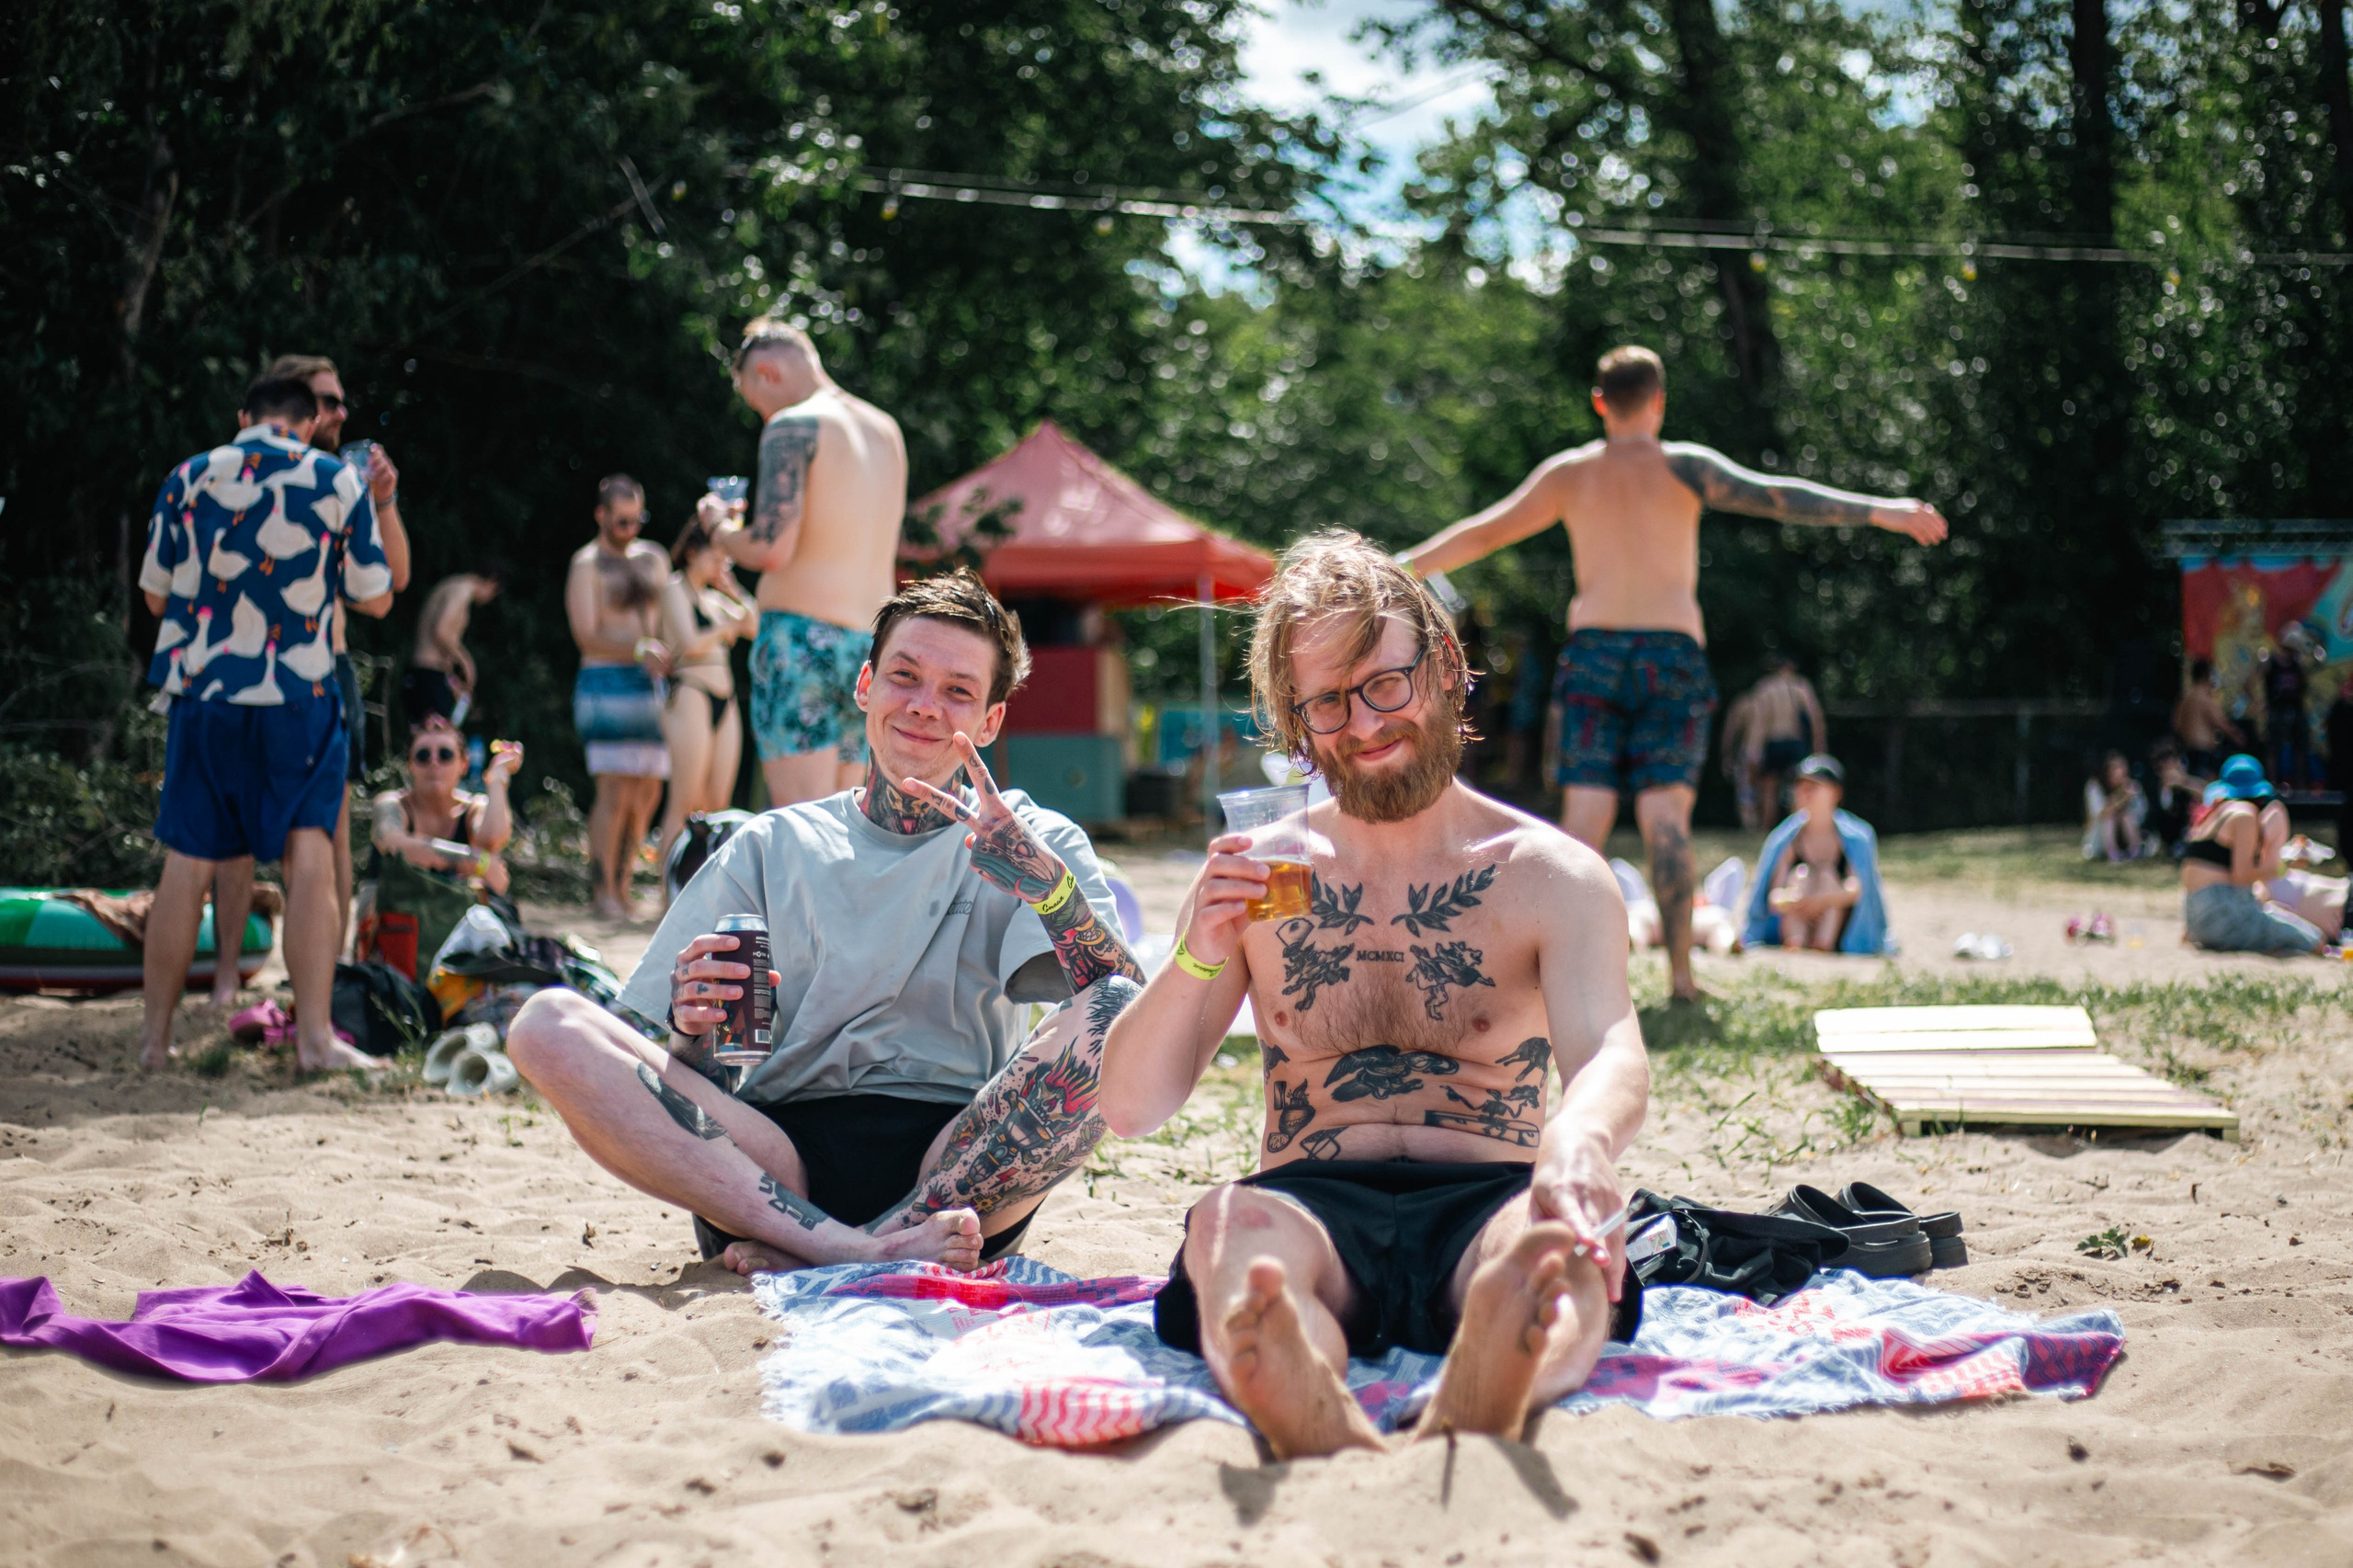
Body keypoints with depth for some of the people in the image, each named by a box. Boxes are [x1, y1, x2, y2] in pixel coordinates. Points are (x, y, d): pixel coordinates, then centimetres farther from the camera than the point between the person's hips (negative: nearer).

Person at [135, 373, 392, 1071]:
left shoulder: (189, 478, 3)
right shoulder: (338, 482, -1)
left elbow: (156, 594, 10)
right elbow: (376, 599, 4)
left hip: (201, 693, 2)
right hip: (299, 698, -2)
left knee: (187, 864, 8)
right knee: (309, 857, 1)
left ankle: (155, 1035, 13)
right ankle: (314, 1034, -4)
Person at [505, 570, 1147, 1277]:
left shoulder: (1036, 840, 13)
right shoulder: (770, 847, 17)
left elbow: (1129, 1001, -6)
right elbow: (675, 1083, 12)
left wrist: (1043, 878, -23)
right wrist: (692, 1028, -12)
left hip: (959, 1169, -1)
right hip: (784, 1157, 2)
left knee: (1118, 1014, -27)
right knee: (547, 1023, -19)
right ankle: (850, 1248, -33)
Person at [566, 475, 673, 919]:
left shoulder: (653, 558, 16)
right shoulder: (587, 564, -2)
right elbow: (587, 636, -12)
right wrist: (639, 650, -25)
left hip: (651, 685, 6)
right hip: (608, 683, -6)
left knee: (647, 794, 4)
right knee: (616, 791, -13)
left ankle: (624, 886, 11)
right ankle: (602, 890, -7)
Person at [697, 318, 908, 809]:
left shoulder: (794, 426, -7)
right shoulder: (887, 431, 17)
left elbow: (770, 550, -16)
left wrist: (718, 524, 4)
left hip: (800, 638, -8)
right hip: (871, 646, 8)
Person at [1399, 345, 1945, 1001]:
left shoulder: (1567, 473, 9)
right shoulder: (1682, 466, 0)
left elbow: (1483, 533, 12)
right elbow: (1772, 495, -12)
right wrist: (1881, 511, -17)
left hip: (1593, 651, 2)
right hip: (1672, 653, -2)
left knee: (1585, 814, -2)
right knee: (1665, 815, -2)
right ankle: (1680, 970, -7)